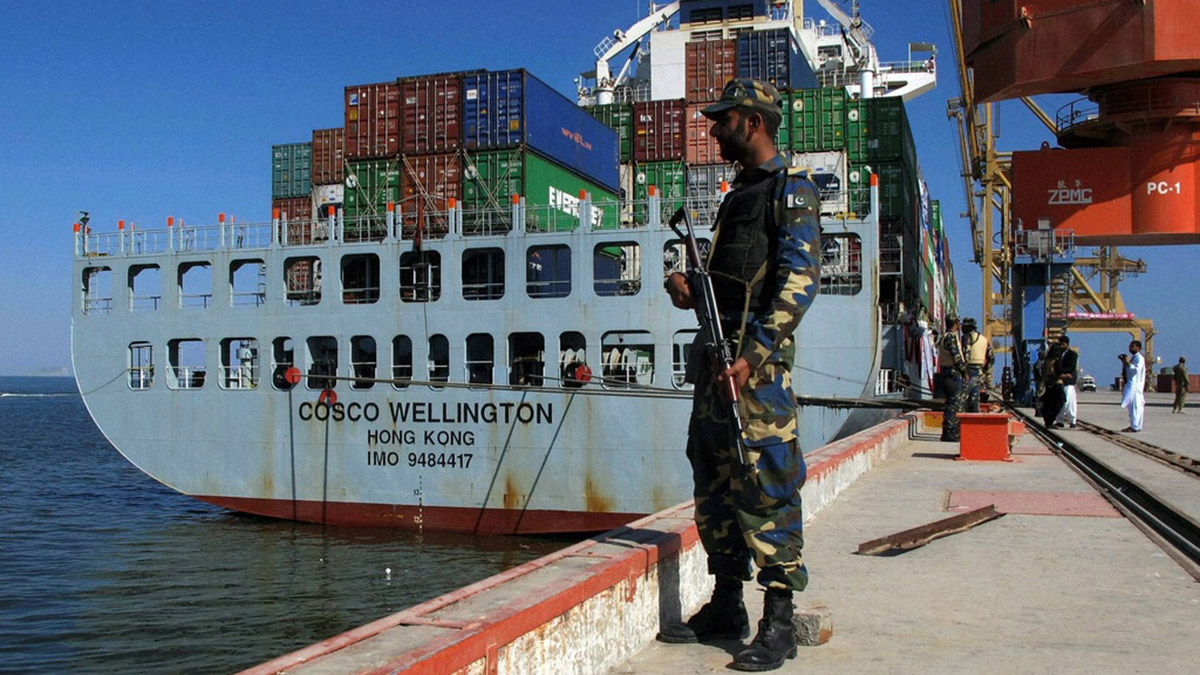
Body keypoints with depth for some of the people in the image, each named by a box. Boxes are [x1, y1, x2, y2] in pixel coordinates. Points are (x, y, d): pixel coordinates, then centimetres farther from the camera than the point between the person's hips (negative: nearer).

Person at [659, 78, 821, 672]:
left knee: (767, 484, -8)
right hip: (715, 353, 9)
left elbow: (799, 280, -14)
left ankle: (778, 623, -1)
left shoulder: (791, 191, -4)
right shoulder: (737, 196, 23)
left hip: (759, 358, -9)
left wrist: (754, 354, -21)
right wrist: (684, 284, 6)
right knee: (715, 480, 11)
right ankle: (726, 606, 20)